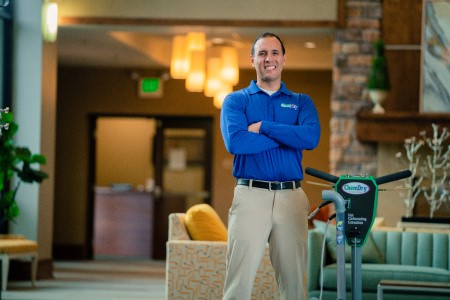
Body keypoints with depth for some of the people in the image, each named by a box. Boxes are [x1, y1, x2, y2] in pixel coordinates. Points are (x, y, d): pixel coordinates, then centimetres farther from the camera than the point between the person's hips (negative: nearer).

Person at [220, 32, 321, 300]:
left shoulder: (302, 102, 14)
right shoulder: (236, 101, 9)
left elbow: (311, 138, -7)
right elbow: (235, 141, -11)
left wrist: (263, 127, -9)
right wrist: (288, 136, -6)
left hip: (292, 197, 2)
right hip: (251, 195, -2)